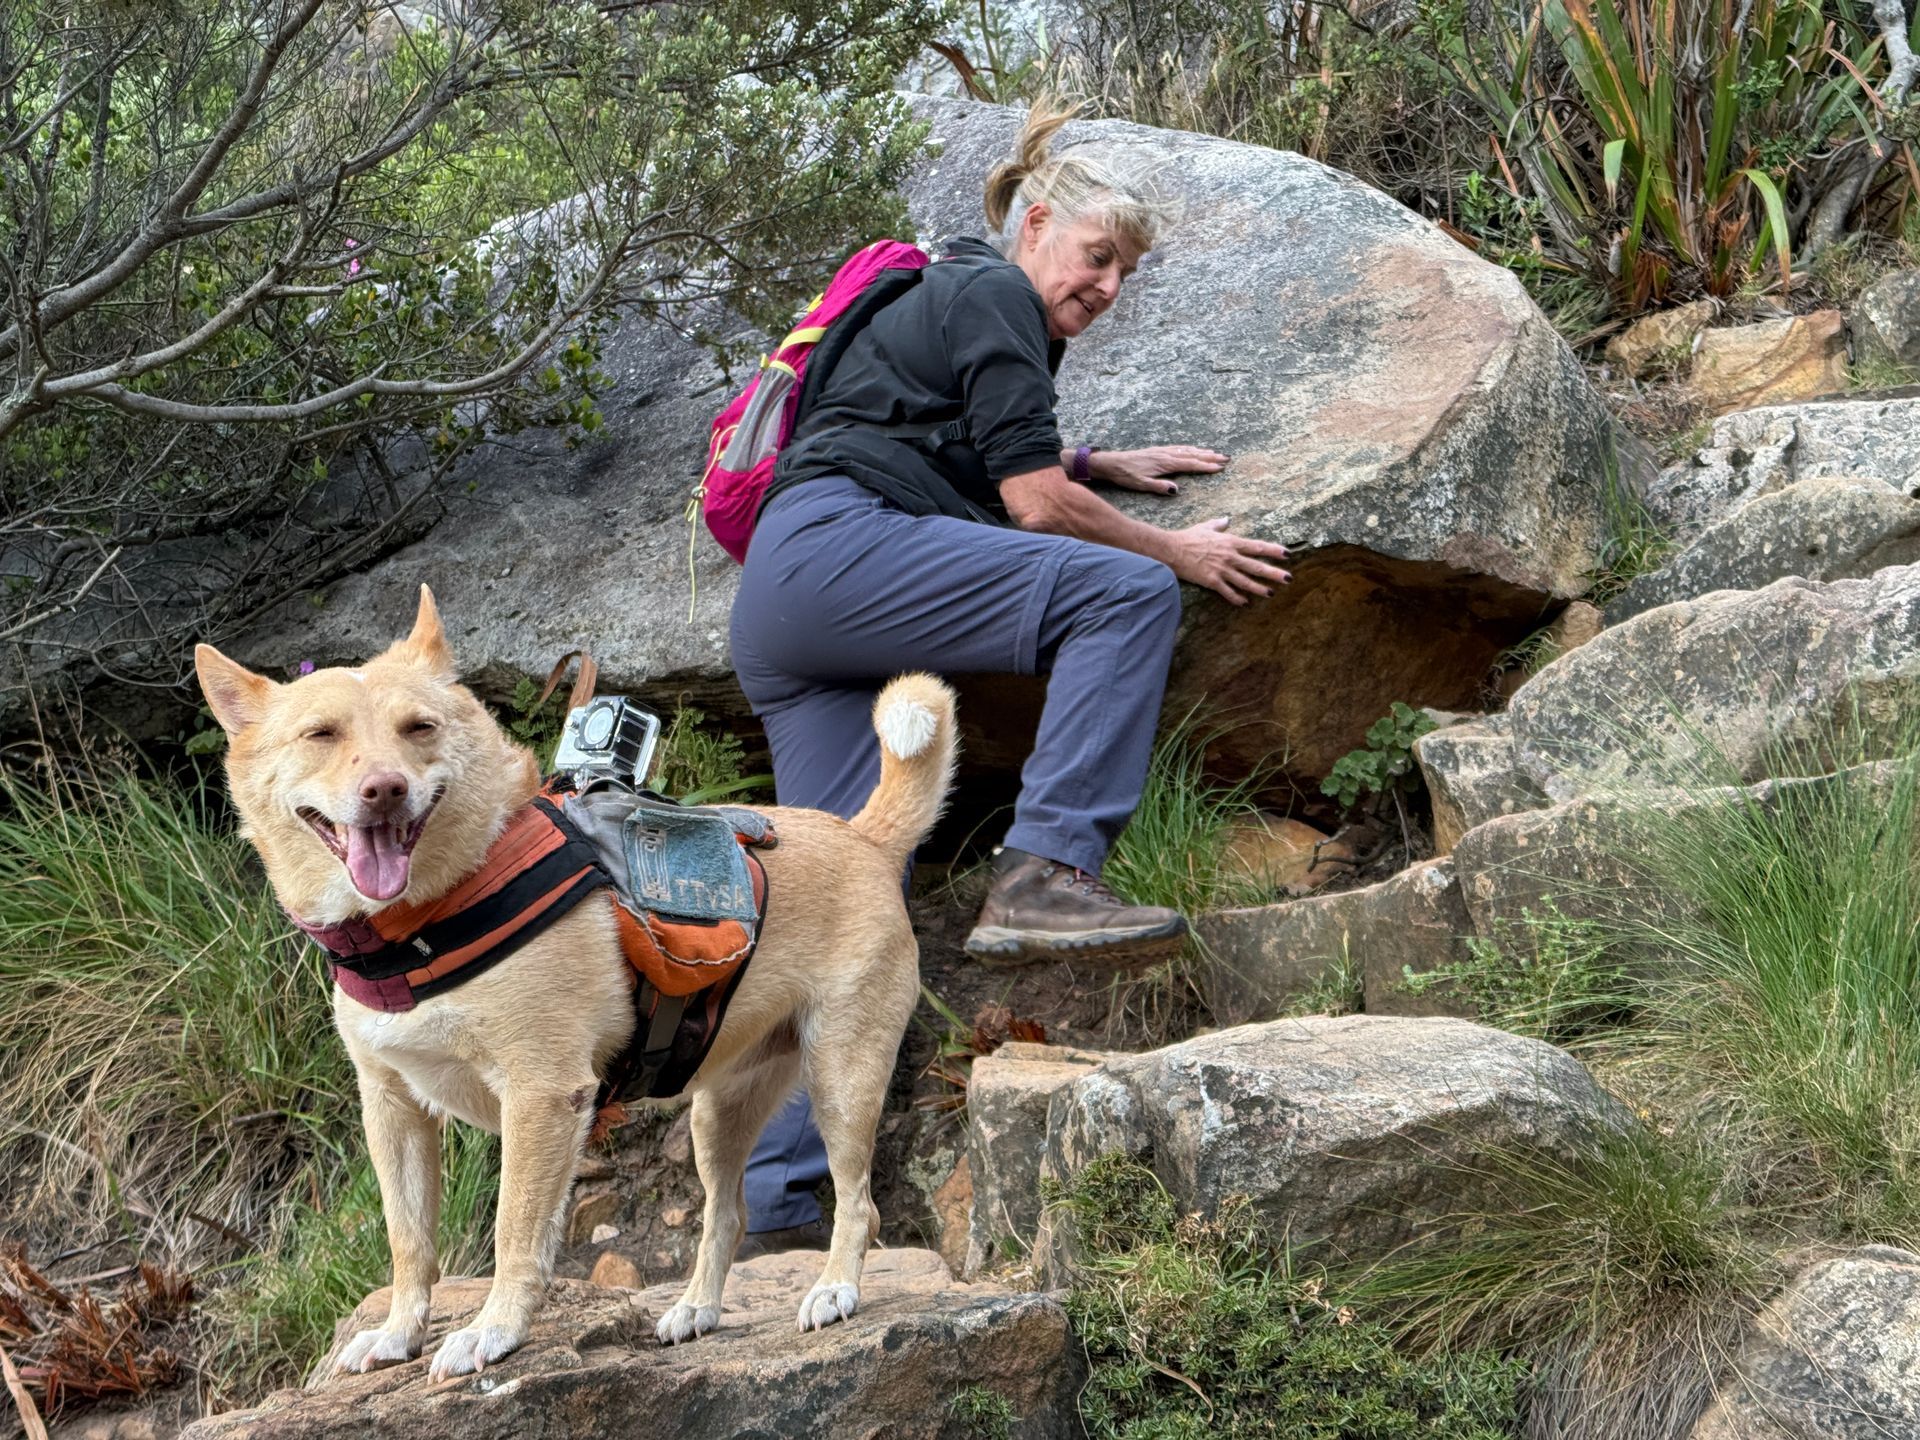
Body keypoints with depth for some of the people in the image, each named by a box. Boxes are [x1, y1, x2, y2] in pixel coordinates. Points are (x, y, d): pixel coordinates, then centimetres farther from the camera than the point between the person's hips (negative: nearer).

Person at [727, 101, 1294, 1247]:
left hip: (778, 615, 10)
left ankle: (773, 1209, -7)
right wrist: (1180, 552, 5)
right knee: (1124, 589, -19)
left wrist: (1107, 464, 42)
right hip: (836, 546, -10)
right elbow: (1034, 501, -6)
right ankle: (1044, 877, -30)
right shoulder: (992, 295, 3)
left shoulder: (962, 301, 33)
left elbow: (980, 453, 52)